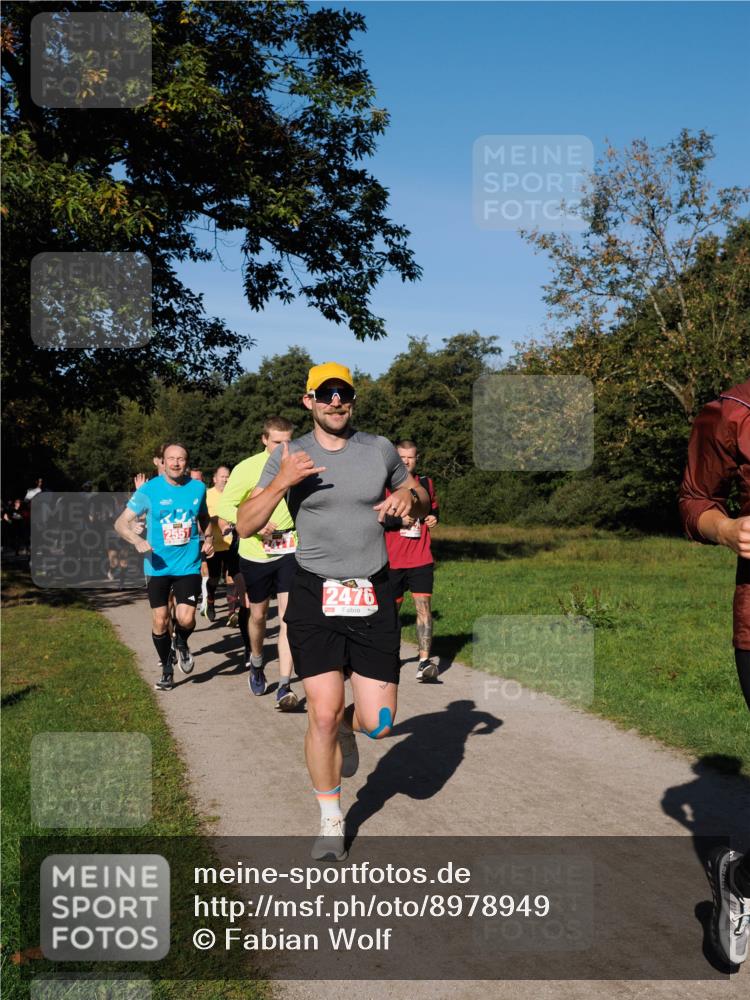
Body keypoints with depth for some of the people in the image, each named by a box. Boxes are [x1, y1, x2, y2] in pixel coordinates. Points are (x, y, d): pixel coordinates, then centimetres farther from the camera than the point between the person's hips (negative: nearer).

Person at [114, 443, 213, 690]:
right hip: (158, 566, 0)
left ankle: (181, 643, 24)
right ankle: (167, 668, 27)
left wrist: (209, 537, 2)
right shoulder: (149, 490, -8)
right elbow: (121, 523, -9)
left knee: (186, 619, -12)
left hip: (188, 565, 1)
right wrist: (138, 541, -28)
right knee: (160, 621, 4)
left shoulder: (197, 488, 0)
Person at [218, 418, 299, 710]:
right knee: (257, 614, 16)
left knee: (288, 617, -11)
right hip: (255, 554, 0)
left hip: (290, 551, 0)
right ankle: (256, 665, 44)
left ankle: (284, 687, -10)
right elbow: (225, 507, -8)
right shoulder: (247, 468, -9)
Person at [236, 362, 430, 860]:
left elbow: (421, 502, 19)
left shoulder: (380, 449, 6)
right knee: (323, 716, -4)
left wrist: (409, 496, -5)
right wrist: (280, 484, -20)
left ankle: (348, 724, 38)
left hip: (374, 598, 2)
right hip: (315, 598, -1)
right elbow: (245, 526, -4)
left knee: (379, 723, -1)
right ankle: (331, 824, 18)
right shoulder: (289, 457, 0)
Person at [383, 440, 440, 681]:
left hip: (421, 559, 2)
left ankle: (424, 662, -14)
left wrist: (434, 517, 4)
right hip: (392, 560, -2)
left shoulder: (425, 483, 10)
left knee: (423, 606, -11)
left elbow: (434, 506, 27)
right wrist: (400, 520, -19)